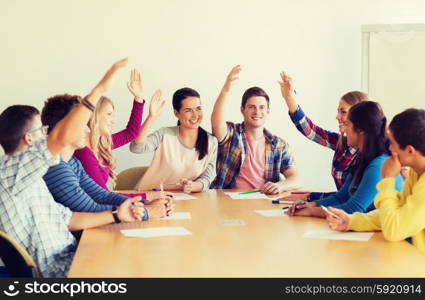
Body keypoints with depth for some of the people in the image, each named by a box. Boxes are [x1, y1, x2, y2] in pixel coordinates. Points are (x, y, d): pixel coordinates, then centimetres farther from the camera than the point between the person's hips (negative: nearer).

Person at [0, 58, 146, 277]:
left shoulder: (30, 178, 13)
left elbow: (64, 218, 14)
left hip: (67, 258, 9)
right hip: (54, 269, -9)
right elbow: (64, 138, -30)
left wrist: (116, 215, 6)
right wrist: (100, 88, -29)